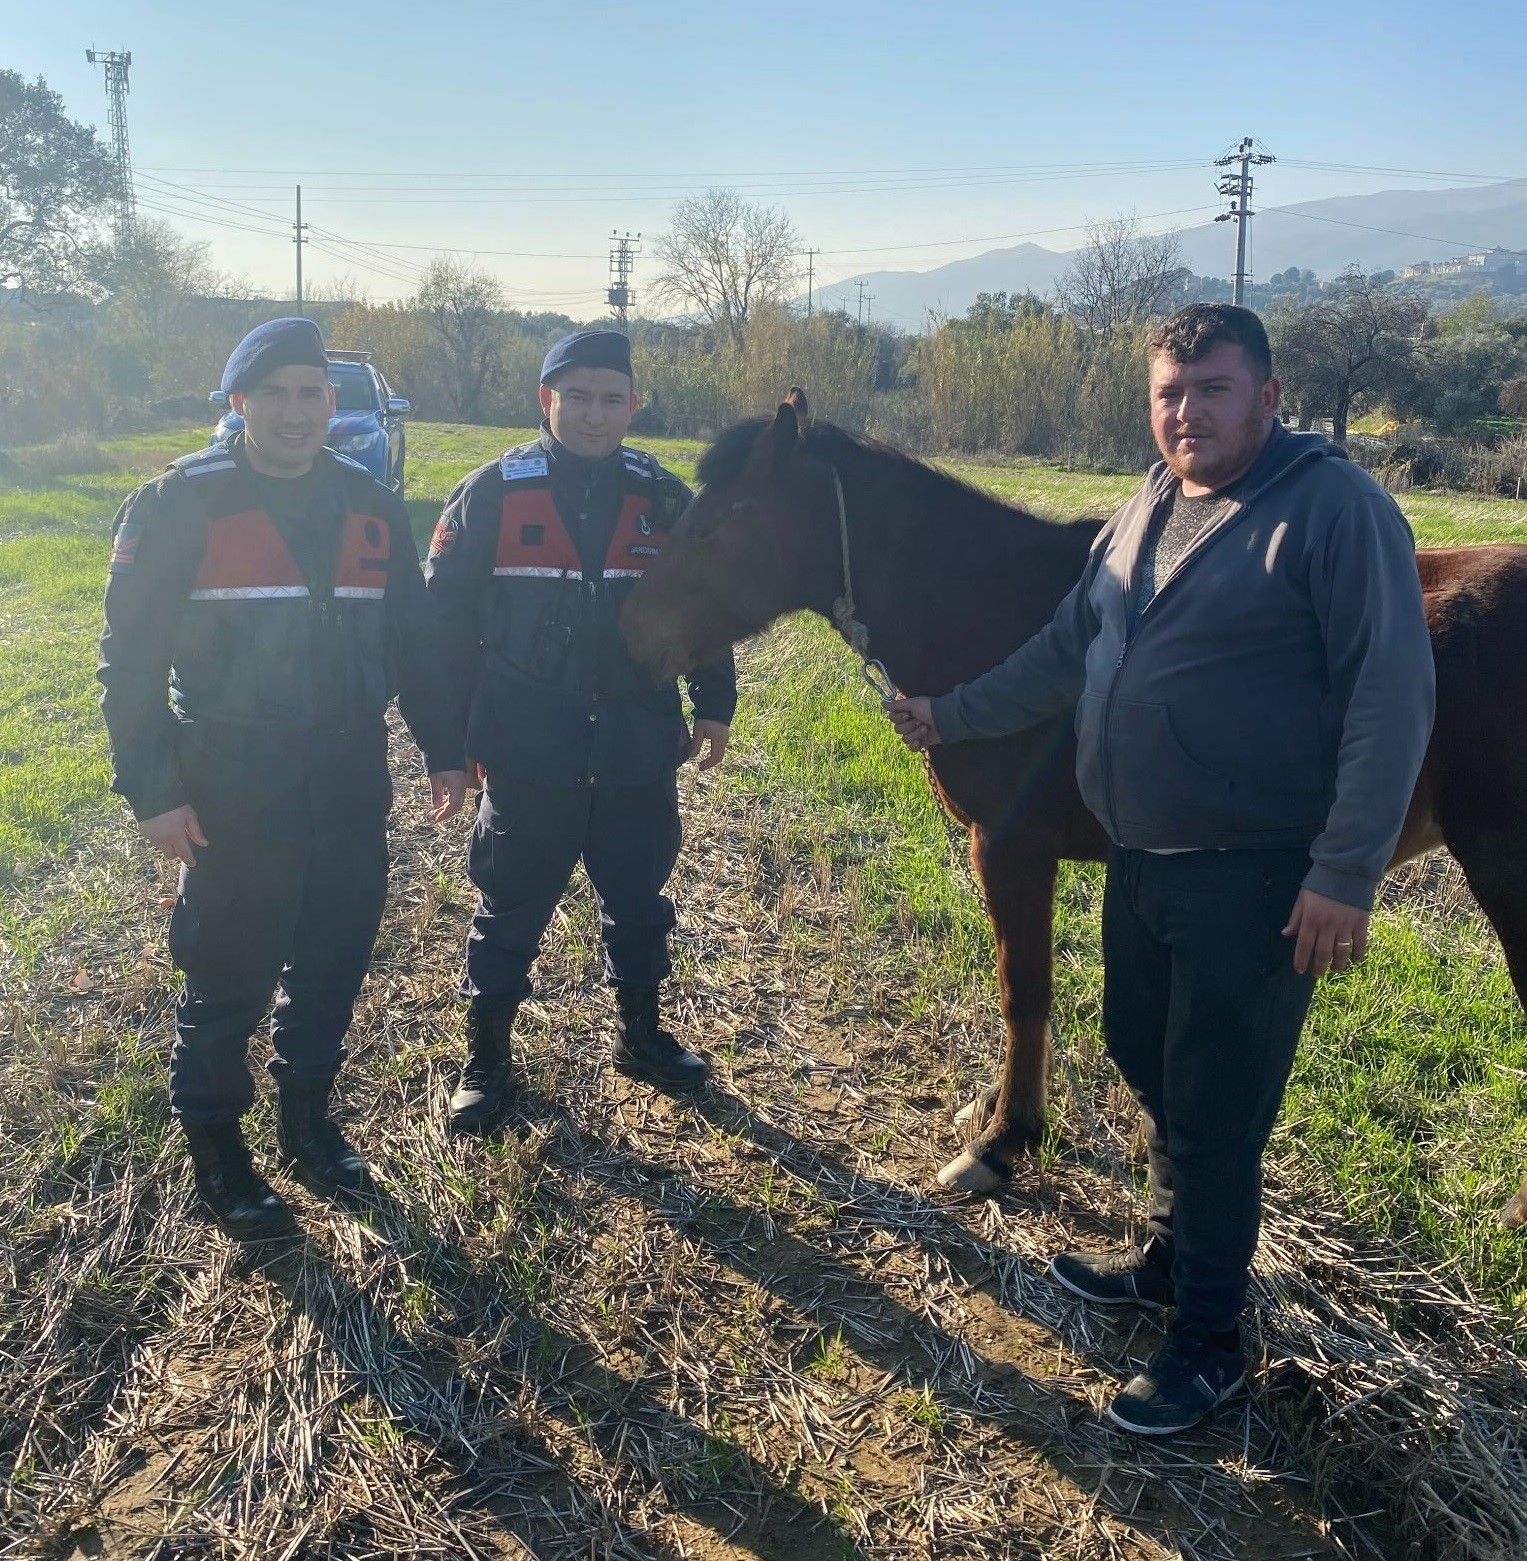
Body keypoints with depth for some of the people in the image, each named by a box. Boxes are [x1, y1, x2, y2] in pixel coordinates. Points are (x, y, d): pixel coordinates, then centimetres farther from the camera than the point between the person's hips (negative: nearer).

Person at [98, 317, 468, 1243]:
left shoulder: (372, 508, 6)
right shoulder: (179, 506, -8)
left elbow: (412, 640, 13)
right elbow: (132, 657, -7)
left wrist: (444, 751, 11)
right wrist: (153, 790, -12)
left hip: (351, 787, 4)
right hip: (233, 795, -4)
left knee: (333, 966, 14)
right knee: (231, 977, 5)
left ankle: (308, 1119, 34)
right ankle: (217, 1150, 24)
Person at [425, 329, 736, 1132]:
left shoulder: (664, 499, 2)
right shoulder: (493, 493, -6)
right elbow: (447, 616, -3)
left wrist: (713, 705, 8)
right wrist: (454, 730, -4)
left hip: (639, 754, 3)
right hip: (528, 755, -3)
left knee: (638, 900, 16)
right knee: (510, 909, 8)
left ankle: (640, 1034, 37)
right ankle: (485, 1061, 23)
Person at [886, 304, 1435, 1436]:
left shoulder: (1337, 507, -15)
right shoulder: (1148, 511, 9)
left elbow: (1392, 698, -19)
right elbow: (1066, 651, 18)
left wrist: (1346, 875, -22)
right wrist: (950, 717, 16)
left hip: (1253, 878, -8)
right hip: (1142, 861, 8)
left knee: (1216, 1110, 2)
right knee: (1149, 1067, 21)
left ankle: (1210, 1337, 21)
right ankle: (1172, 1256, 42)